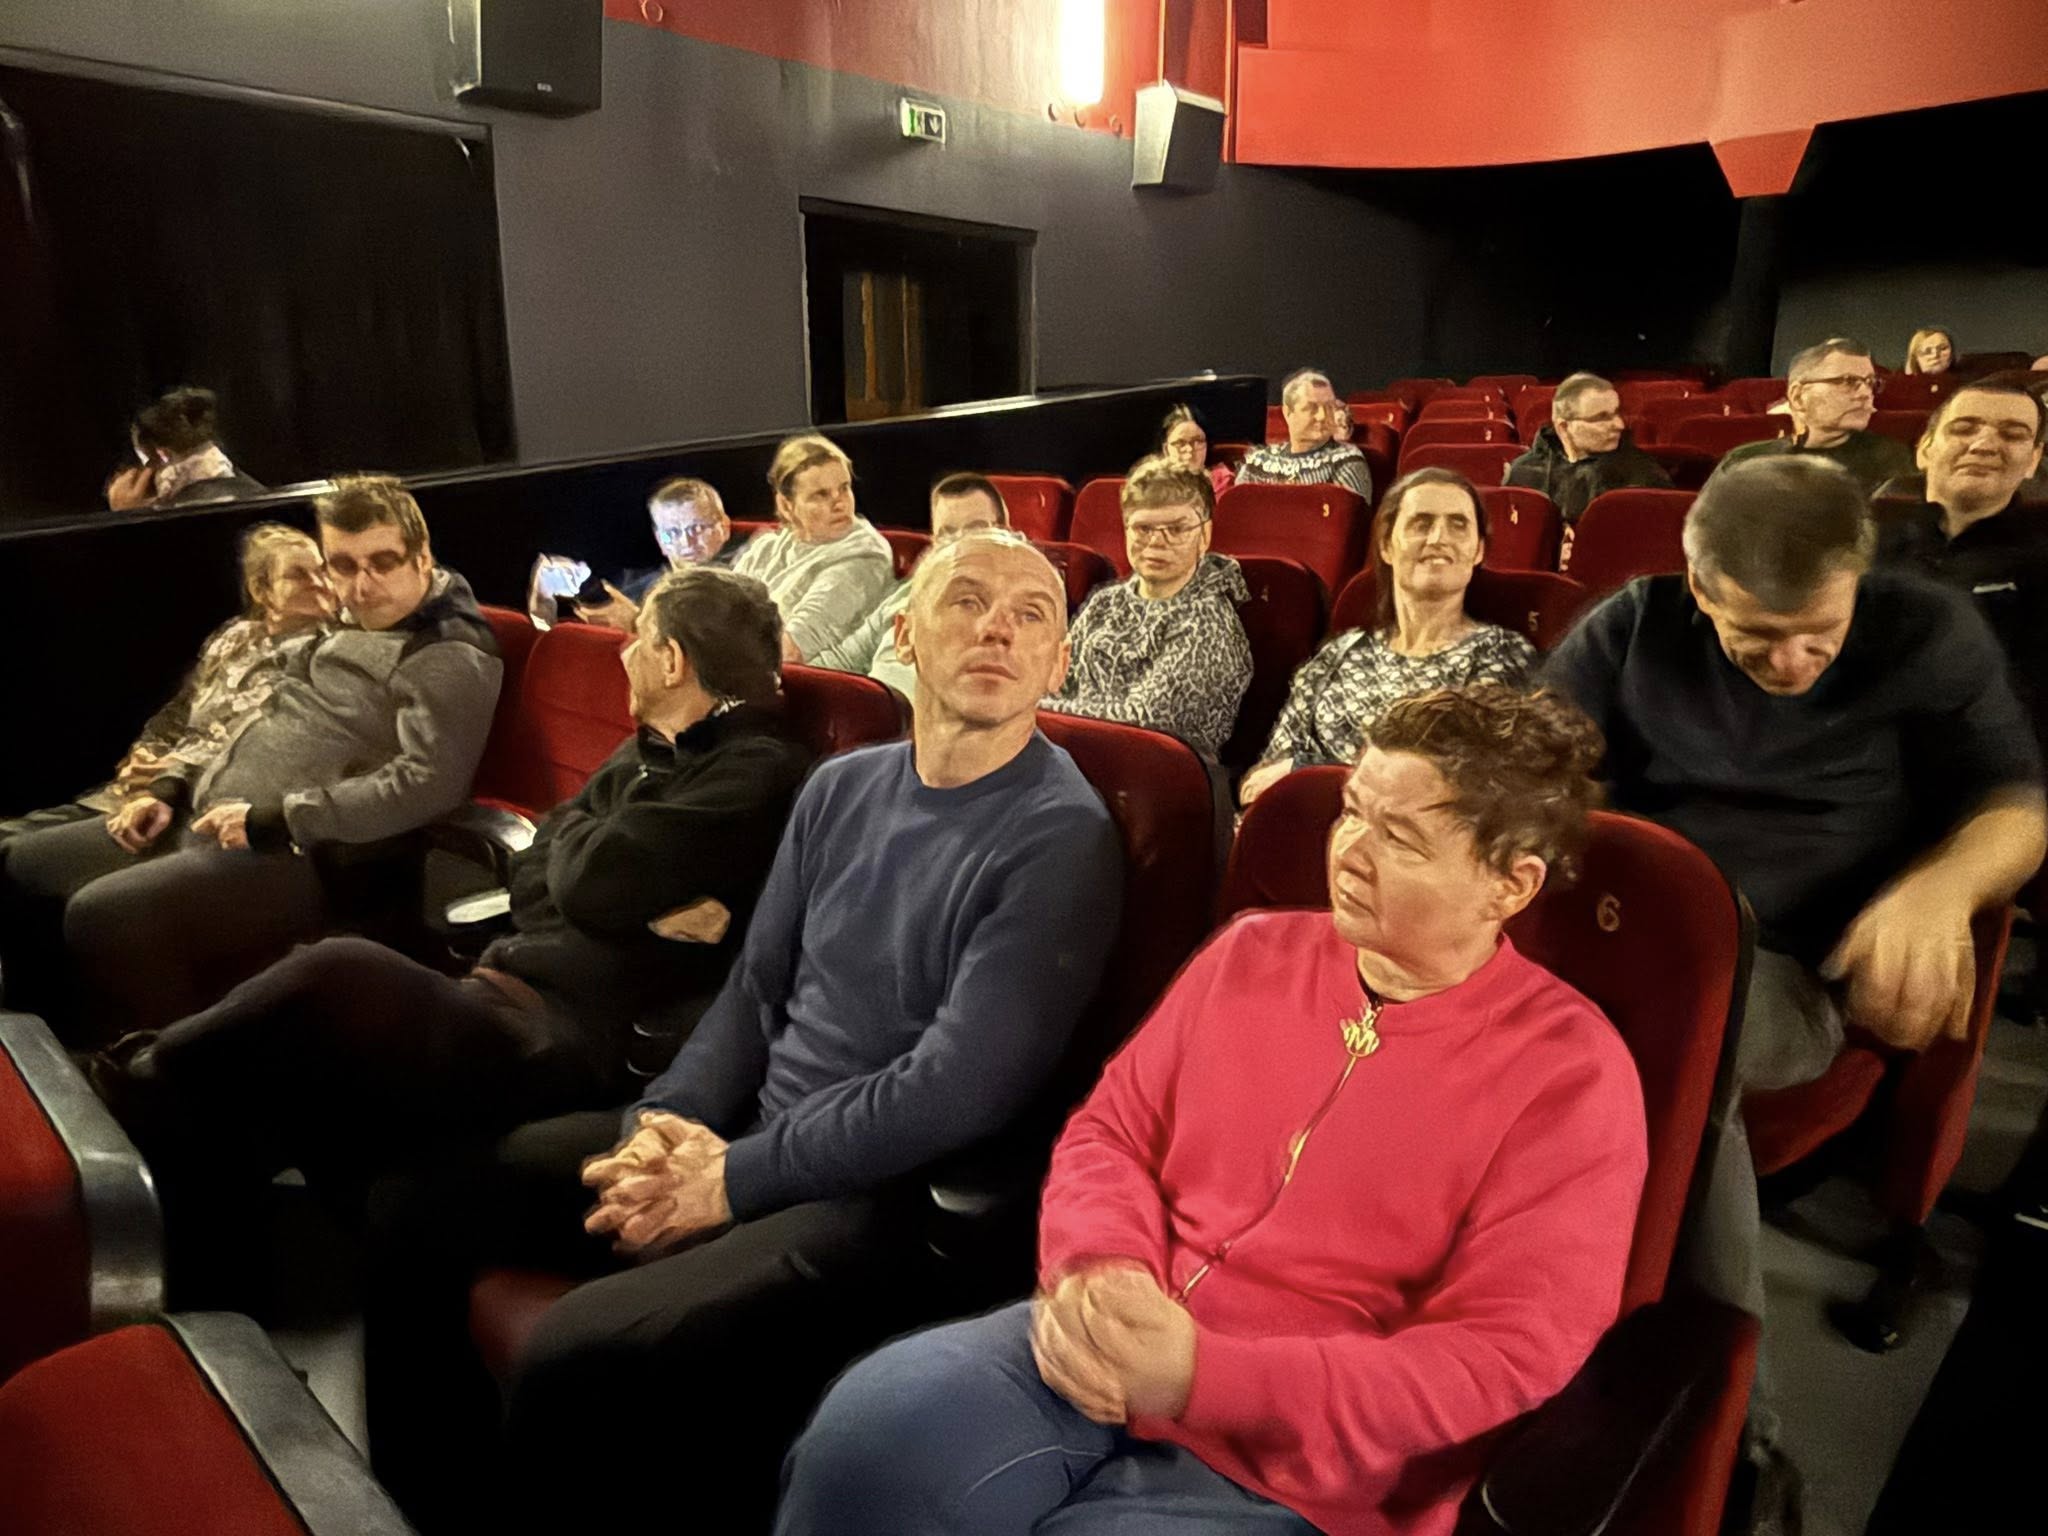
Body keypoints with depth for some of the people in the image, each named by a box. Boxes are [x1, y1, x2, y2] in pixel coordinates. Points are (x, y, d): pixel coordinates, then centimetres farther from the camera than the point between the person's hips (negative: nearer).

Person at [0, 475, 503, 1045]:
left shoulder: (451, 660, -11)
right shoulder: (349, 636, 19)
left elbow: (427, 783, -24)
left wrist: (274, 818, -22)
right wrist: (172, 788, 9)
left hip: (297, 856, -10)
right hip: (205, 819, 10)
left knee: (100, 916, -26)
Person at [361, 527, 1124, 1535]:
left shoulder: (1060, 838, -14)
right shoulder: (841, 787, 8)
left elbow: (954, 1093, -19)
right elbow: (755, 990, 11)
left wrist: (733, 1178, -14)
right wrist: (667, 1122, -6)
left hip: (882, 1194, -7)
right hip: (737, 1138, 8)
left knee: (575, 1364, -27)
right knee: (420, 1196, 6)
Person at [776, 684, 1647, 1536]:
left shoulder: (1570, 1077, -8)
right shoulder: (1254, 952, 7)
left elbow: (1503, 1355, -13)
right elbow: (1112, 1130, 10)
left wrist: (1207, 1376, -20)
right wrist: (1098, 1272, -12)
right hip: (1100, 1360, 5)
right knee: (868, 1429, -21)